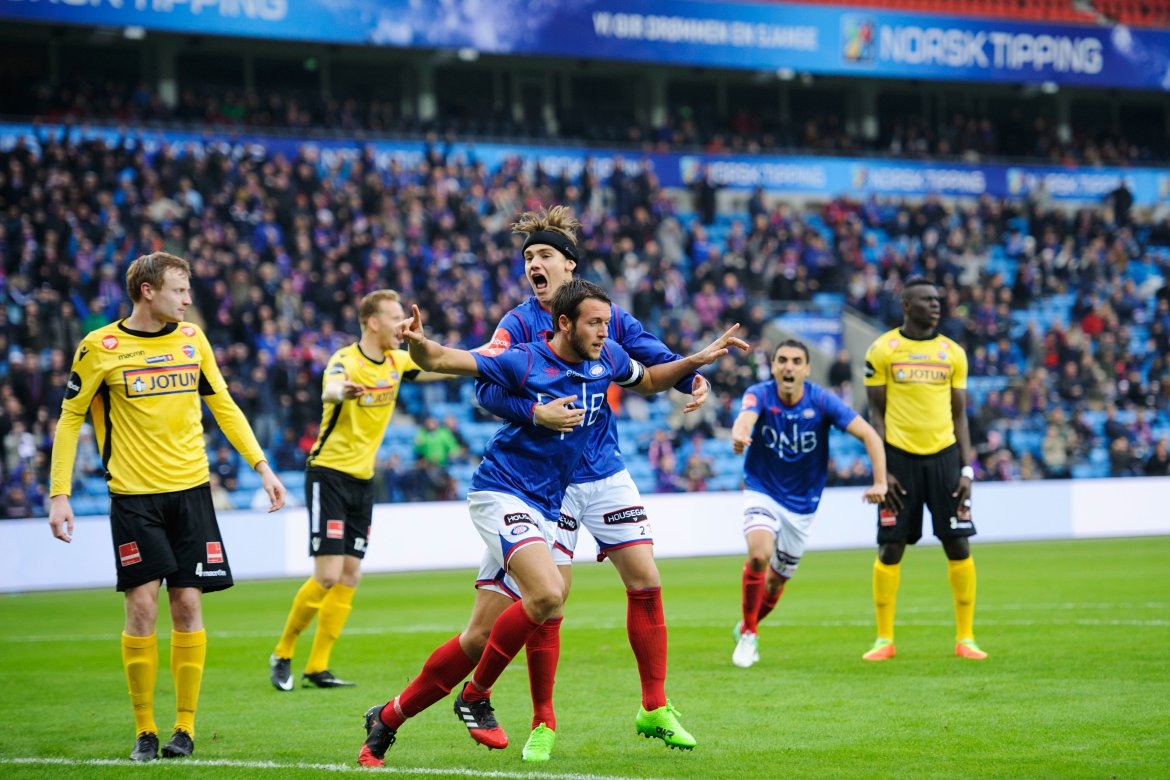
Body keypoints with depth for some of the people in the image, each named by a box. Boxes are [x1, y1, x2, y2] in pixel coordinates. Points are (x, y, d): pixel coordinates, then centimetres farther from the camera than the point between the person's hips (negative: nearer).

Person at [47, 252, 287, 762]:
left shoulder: (191, 339, 6)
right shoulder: (99, 349, -4)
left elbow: (223, 406, 16)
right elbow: (70, 419, 2)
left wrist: (261, 465, 10)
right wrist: (59, 494, -3)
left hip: (190, 490, 3)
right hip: (133, 496, -3)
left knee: (187, 604, -1)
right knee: (142, 607, -7)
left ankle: (185, 725, 8)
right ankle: (144, 730, 4)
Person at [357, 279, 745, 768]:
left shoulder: (607, 358, 3)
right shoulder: (524, 362, -14)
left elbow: (649, 380, 25)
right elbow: (437, 360, -16)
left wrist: (698, 360, 10)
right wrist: (419, 344, -38)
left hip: (543, 508, 7)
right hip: (502, 493, -7)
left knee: (485, 636, 4)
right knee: (548, 596, -28)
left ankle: (390, 716, 16)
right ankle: (476, 697, -8)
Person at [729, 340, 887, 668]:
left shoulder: (822, 400, -14)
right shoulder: (760, 394, -15)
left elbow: (869, 435, -18)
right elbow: (745, 417, -38)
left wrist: (880, 483, -31)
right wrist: (739, 435, -64)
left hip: (802, 503, 2)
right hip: (762, 493, -2)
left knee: (776, 580, 10)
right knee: (759, 554, -28)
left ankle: (746, 628, 41)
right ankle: (748, 634, -10)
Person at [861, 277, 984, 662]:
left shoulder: (953, 353, 9)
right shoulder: (882, 350, 1)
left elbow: (959, 414, 12)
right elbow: (876, 413, 2)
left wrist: (967, 469, 3)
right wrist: (882, 469, -6)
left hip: (944, 455, 2)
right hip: (900, 456, -2)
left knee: (959, 546, -2)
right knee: (891, 548, -1)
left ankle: (965, 638, 6)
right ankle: (884, 639, 8)